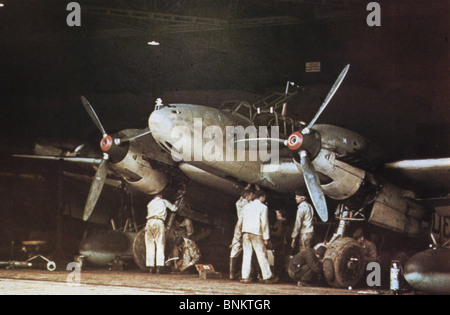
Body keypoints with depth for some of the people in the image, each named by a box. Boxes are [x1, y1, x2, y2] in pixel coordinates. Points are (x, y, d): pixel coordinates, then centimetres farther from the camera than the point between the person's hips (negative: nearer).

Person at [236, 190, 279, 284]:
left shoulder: (246, 206, 17)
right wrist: (266, 237, -4)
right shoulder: (263, 207, 1)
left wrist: (240, 233, 26)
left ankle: (245, 277, 0)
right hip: (256, 233, -5)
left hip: (245, 232, 5)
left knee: (247, 254, 5)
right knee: (262, 254, -2)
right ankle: (267, 277, 0)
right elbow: (264, 223, -5)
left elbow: (240, 221, 18)